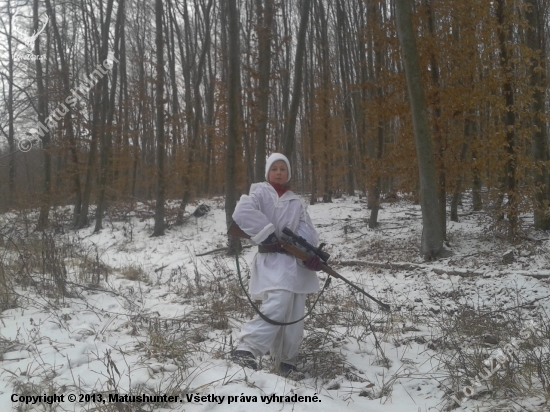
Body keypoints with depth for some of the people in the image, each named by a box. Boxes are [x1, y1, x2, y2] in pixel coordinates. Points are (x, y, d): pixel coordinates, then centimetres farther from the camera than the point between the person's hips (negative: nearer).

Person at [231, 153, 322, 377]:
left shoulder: (296, 202, 20)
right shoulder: (260, 194, 3)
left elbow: (307, 230, 6)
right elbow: (242, 212, -18)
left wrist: (310, 253, -14)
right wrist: (268, 235, -19)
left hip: (297, 261, 6)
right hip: (273, 258, -6)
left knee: (295, 313, 5)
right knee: (278, 304, -27)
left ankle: (287, 359, 19)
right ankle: (246, 349, -28)